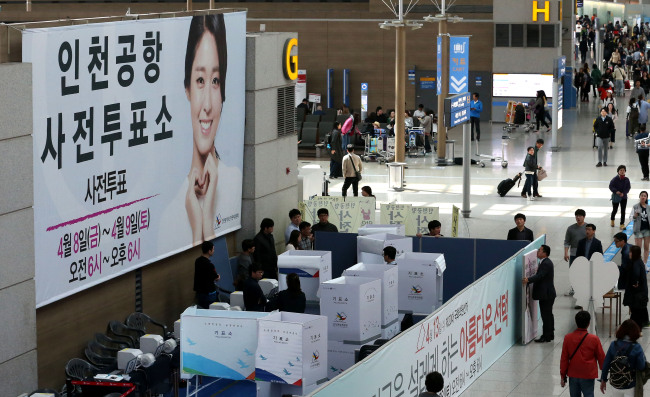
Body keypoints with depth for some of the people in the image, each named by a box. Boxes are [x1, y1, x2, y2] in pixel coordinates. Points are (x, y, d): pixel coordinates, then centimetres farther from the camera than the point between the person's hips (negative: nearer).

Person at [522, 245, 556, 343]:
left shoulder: (546, 264, -19)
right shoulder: (545, 262, 15)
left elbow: (540, 276, -30)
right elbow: (539, 275, 17)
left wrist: (528, 280, -40)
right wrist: (528, 280, 10)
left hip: (546, 295, -11)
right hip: (547, 294, 11)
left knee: (546, 315, -6)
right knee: (548, 315, 17)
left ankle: (546, 336, -2)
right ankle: (550, 335, 25)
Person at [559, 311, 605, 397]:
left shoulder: (567, 338, -6)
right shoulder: (594, 339, -11)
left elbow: (564, 359, 0)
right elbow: (601, 357, 1)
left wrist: (563, 376, 9)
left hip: (573, 376, 2)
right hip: (588, 376, -2)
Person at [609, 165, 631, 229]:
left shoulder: (626, 180, -3)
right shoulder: (615, 179, -11)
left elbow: (628, 188, -1)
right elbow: (611, 186, -9)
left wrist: (623, 193, -17)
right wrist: (616, 191, -23)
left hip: (623, 197, 2)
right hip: (616, 197, -2)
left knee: (623, 211, -1)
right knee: (615, 210, 11)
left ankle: (622, 224, 6)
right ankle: (612, 220, 41)